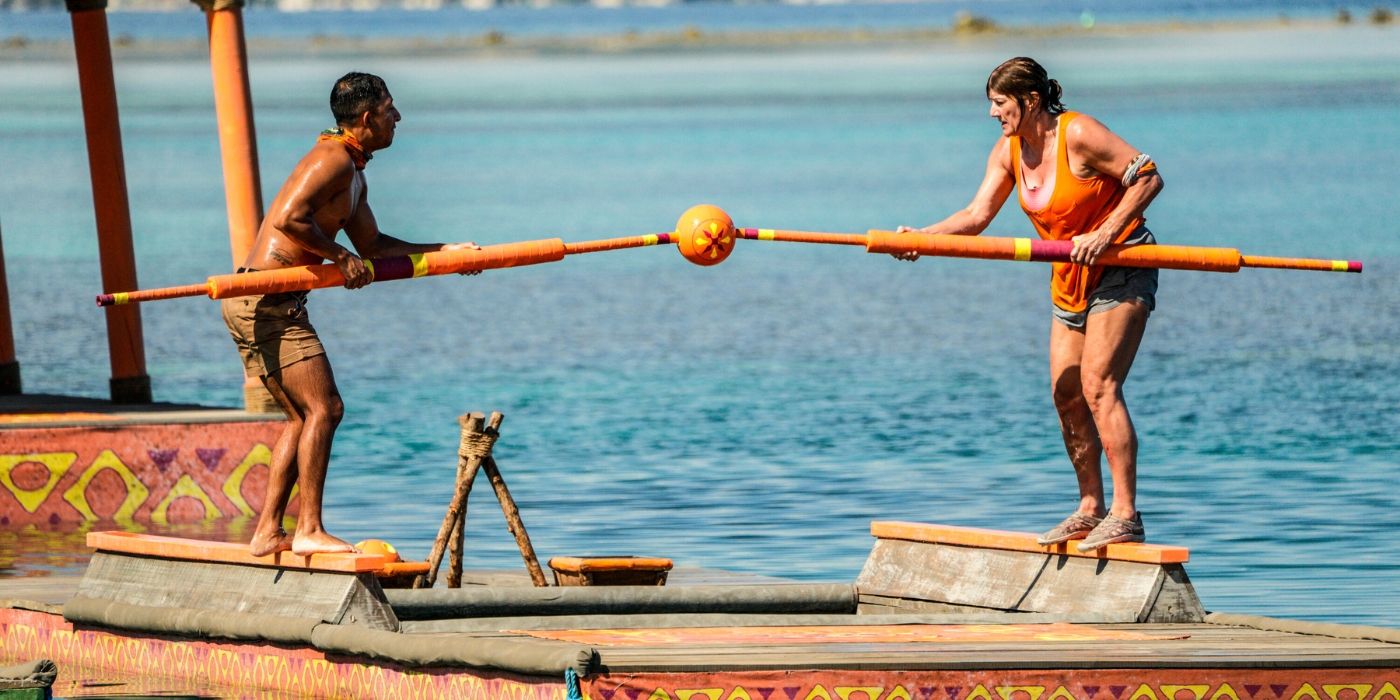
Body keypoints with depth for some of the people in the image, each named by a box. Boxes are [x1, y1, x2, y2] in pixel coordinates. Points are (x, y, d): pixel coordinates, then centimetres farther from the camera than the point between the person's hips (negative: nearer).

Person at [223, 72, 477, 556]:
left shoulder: (353, 173, 20)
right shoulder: (334, 160, -13)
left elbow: (372, 246, 29)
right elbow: (289, 218, -27)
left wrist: (444, 252, 26)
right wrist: (340, 257, -17)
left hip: (254, 307, 11)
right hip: (268, 302, -11)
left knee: (302, 417, 13)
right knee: (323, 408, -12)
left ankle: (268, 532, 12)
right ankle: (309, 530, -13)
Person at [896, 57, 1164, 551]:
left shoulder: (1078, 135, -19)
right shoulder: (1008, 152, 3)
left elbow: (1148, 177, -18)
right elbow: (977, 215, -3)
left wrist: (1106, 233, -24)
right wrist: (921, 237, -19)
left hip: (1121, 266, -8)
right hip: (1071, 278, 8)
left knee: (1098, 385, -17)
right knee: (1066, 394, 4)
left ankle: (1125, 515, -18)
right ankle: (1091, 509, 14)